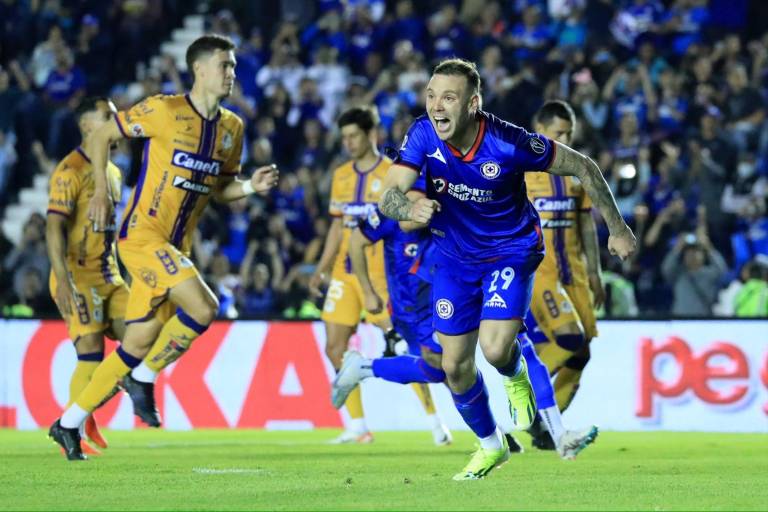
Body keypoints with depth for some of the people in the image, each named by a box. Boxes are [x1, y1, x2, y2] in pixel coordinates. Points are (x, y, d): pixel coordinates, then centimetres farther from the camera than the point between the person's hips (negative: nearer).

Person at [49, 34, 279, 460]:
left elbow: (221, 188, 20)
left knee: (138, 345, 6)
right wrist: (101, 191, -8)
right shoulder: (163, 111, -9)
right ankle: (145, 378, -2)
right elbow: (100, 138, 0)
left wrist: (251, 186, 0)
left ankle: (69, 424, 15)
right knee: (203, 308, -23)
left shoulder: (232, 128, 10)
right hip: (142, 234, -7)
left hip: (176, 246, 7)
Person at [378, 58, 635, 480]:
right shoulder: (423, 135, -21)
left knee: (495, 348, -23)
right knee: (455, 365, 6)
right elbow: (387, 197, -29)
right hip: (454, 255, 4)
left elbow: (582, 166, -15)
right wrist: (410, 208, -53)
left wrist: (616, 227, -8)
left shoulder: (509, 143, -28)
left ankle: (515, 378, 16)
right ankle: (490, 445, 33)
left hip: (511, 251, -3)